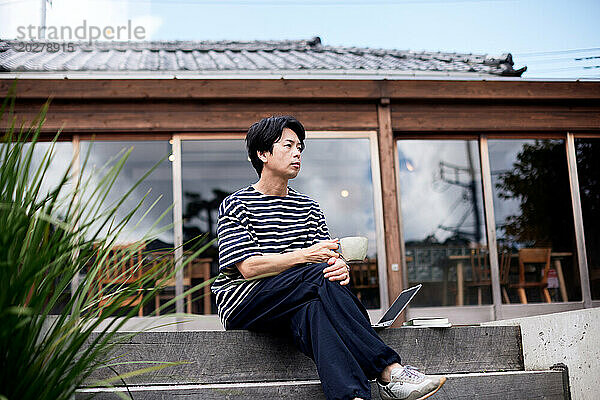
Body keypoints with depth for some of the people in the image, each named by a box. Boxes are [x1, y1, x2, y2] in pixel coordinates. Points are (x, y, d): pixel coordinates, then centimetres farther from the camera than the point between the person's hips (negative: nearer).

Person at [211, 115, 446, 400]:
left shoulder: (309, 208, 19)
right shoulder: (236, 206, 3)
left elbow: (331, 261, 9)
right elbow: (248, 267, -12)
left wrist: (340, 269, -17)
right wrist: (306, 256, -19)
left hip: (295, 309, 4)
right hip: (242, 304, -4)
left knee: (314, 310, -34)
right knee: (321, 275, -29)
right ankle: (389, 371, -36)